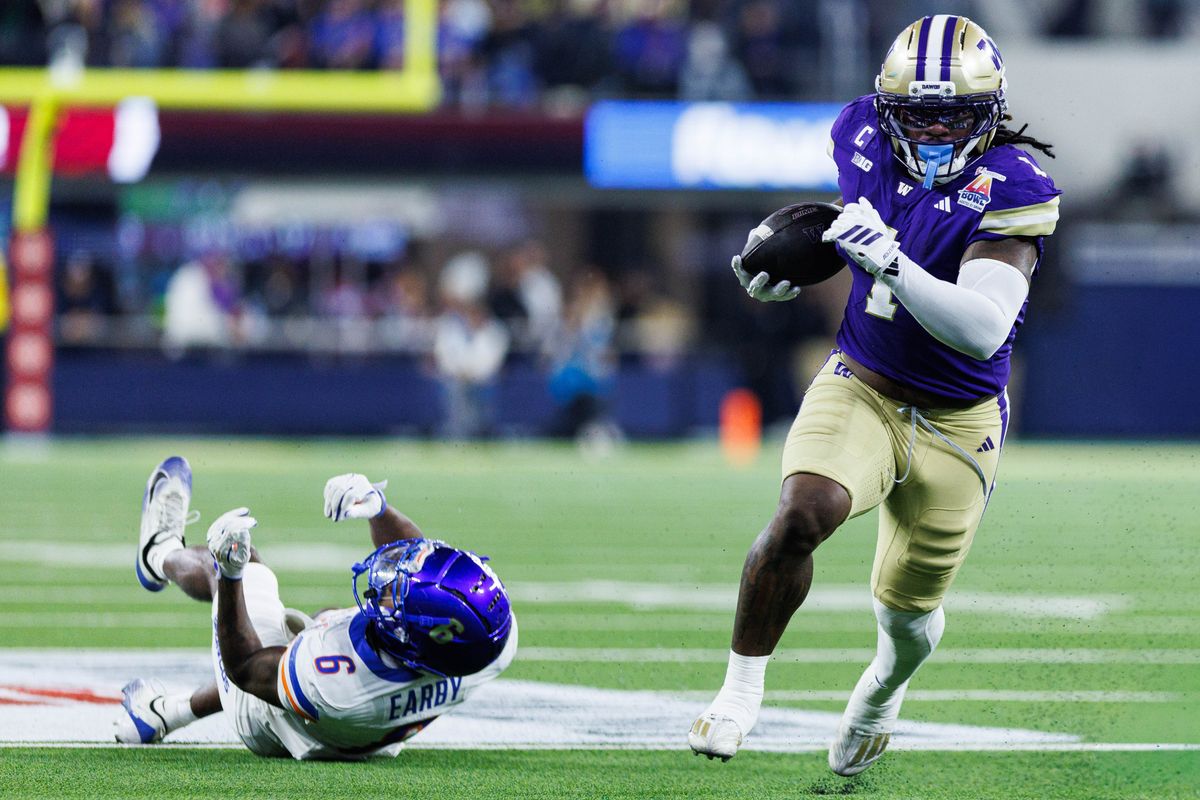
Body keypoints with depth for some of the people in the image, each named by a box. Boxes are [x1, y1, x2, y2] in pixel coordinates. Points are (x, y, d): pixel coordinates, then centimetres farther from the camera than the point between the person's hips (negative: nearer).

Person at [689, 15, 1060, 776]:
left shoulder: (1007, 189, -23)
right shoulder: (865, 137, -8)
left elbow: (983, 330, -34)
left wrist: (892, 263, -44)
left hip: (956, 421, -2)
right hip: (861, 388, 2)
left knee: (907, 606, 13)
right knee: (801, 515, -29)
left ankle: (886, 686, 50)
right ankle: (742, 687, -11)